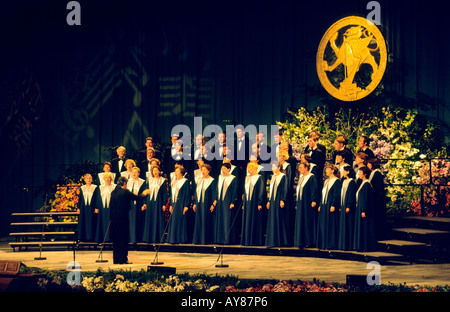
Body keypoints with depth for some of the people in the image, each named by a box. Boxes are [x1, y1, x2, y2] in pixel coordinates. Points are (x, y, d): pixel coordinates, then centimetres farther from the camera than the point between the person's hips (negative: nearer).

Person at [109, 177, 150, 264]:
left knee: (115, 239, 11)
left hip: (114, 218, 6)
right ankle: (123, 259, 0)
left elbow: (110, 205, 11)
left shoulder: (113, 192, 7)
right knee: (123, 239, 0)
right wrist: (144, 194, 17)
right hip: (123, 218, -6)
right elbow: (136, 197, -2)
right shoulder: (125, 192, -11)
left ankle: (116, 259, 14)